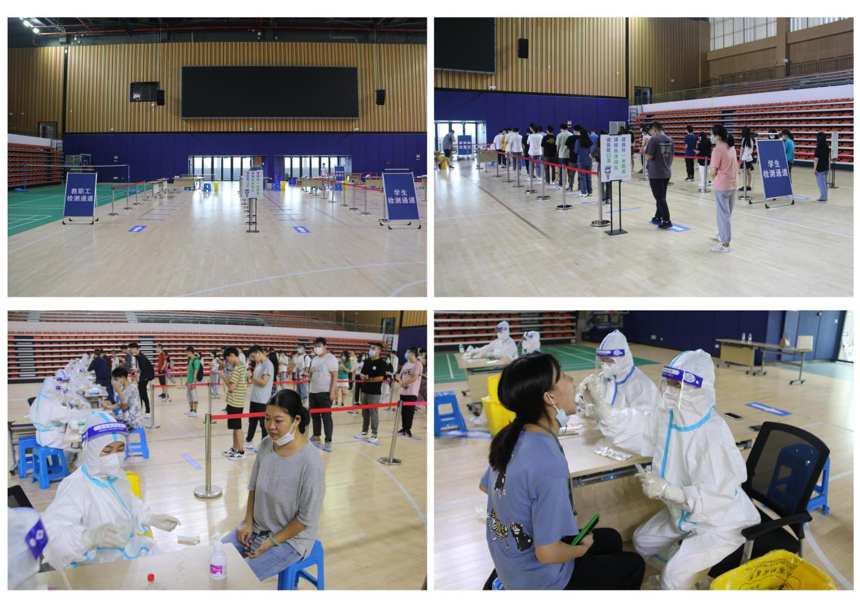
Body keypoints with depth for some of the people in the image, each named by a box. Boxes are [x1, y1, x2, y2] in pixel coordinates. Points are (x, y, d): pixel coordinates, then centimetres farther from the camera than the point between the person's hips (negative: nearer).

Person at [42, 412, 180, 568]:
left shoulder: (117, 474, 1)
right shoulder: (75, 487, -24)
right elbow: (50, 534, -35)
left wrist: (152, 518, 9)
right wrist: (91, 536, -49)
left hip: (132, 550, 7)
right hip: (99, 567, -7)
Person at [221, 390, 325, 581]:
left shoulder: (310, 462, -29)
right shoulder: (266, 445, -9)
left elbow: (307, 518, -21)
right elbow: (253, 487, 7)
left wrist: (272, 542, -15)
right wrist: (248, 522, 0)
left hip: (291, 539, -6)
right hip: (257, 526, 6)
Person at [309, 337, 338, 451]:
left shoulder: (331, 358, -9)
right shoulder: (314, 359, 13)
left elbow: (334, 375, -13)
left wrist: (332, 392, -19)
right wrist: (308, 375, 5)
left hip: (325, 392, -7)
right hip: (313, 392, 7)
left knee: (326, 417, -4)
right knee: (314, 415, 14)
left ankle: (328, 441, 1)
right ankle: (316, 436, 28)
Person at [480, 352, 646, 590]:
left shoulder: (510, 436, -8)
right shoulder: (549, 464, -33)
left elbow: (485, 486, 11)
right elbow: (547, 554, -29)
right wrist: (581, 549, -10)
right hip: (536, 578, -7)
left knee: (611, 539, 25)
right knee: (633, 565, 15)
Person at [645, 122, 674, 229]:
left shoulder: (654, 140, -14)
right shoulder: (670, 140, 8)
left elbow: (648, 157, -16)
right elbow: (672, 157, 14)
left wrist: (645, 151, 3)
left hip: (656, 174, -7)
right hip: (666, 173, 7)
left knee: (660, 198, -4)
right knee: (661, 196, 17)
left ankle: (667, 221, -7)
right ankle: (658, 217, 27)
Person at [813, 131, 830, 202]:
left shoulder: (818, 148, -18)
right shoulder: (827, 147, 5)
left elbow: (816, 159, -18)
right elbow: (828, 157, 12)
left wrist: (814, 169, -14)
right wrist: (829, 167, 19)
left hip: (820, 169, -8)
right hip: (826, 168, 8)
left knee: (821, 183, -1)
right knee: (824, 182, 16)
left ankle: (823, 198, 3)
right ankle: (824, 197, 23)